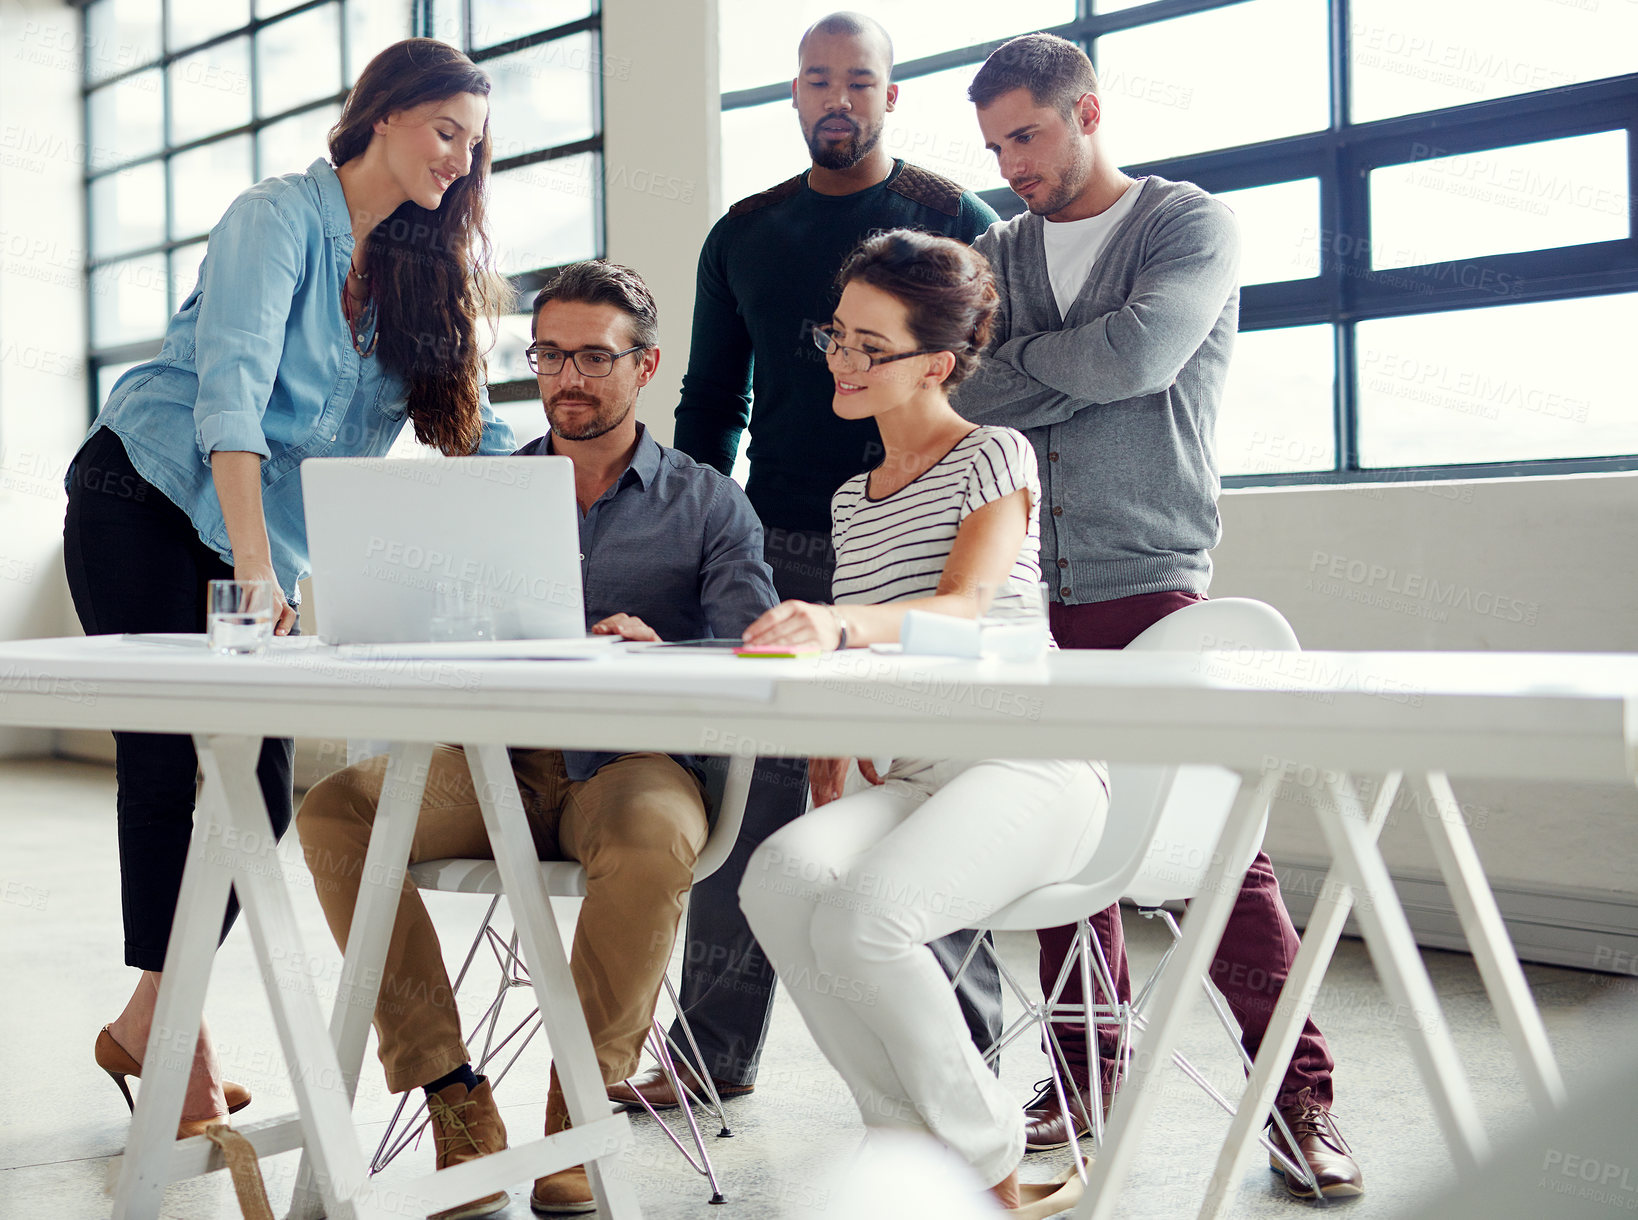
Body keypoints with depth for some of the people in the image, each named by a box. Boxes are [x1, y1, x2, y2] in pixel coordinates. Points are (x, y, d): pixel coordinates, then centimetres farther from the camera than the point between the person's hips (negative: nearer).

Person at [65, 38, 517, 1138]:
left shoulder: (423, 264, 6)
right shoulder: (280, 217, -14)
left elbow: (472, 426, 6)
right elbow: (231, 387, -26)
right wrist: (254, 568, -35)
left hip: (266, 538, 6)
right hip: (145, 500, -6)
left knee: (259, 788, -1)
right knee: (169, 764, -6)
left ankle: (153, 1021, 13)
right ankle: (175, 1025, 5)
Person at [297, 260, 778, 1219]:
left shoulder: (707, 504, 9)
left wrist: (665, 657, -26)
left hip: (633, 759, -3)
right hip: (495, 761, 3)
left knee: (653, 842, -38)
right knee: (334, 810, -23)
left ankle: (576, 1120, -18)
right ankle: (460, 1111, -19)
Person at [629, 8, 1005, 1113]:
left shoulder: (957, 220, 5)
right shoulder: (745, 235, 14)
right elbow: (711, 400, 17)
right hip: (773, 548, 3)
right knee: (751, 795, 4)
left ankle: (965, 1053, 12)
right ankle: (716, 1048, 14)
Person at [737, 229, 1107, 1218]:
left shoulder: (996, 458, 1)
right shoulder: (851, 500, 22)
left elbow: (963, 606, -19)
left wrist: (839, 624, -38)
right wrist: (833, 740, 9)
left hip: (1026, 765, -6)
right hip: (911, 775, 6)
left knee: (863, 919, -32)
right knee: (784, 876, -27)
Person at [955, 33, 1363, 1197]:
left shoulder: (1193, 224, 4)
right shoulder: (997, 253, 18)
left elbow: (1140, 353, -14)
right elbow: (962, 392, 8)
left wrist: (1019, 362, -1)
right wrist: (1074, 371, -4)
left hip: (1153, 584, -4)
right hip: (1028, 589, 5)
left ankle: (1297, 1096, 5)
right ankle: (1088, 1080, 21)